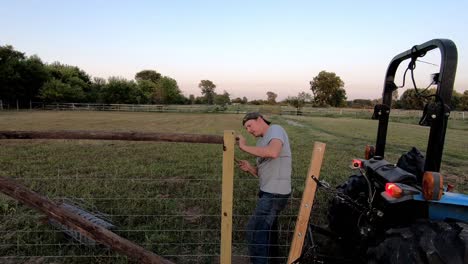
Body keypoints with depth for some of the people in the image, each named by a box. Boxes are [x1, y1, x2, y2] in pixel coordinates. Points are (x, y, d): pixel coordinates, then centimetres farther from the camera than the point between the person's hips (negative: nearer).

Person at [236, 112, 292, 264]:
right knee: (268, 229, 24)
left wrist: (244, 147, -25)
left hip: (275, 193, -10)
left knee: (255, 231, -5)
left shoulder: (275, 130, -11)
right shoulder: (261, 142, 14)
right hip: (269, 192, 10)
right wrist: (249, 168, -4)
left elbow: (273, 152, -34)